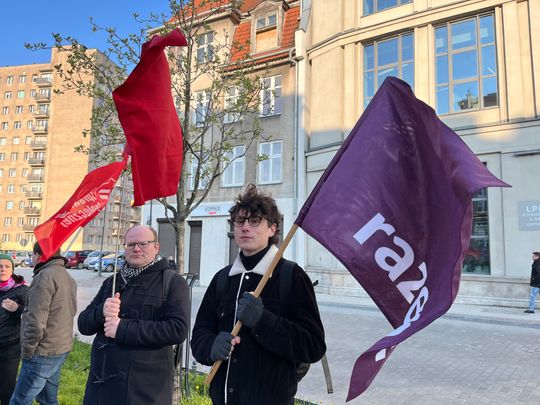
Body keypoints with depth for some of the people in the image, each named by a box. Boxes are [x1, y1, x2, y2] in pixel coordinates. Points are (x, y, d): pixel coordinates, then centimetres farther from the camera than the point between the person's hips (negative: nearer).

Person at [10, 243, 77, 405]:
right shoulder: (68, 277, 14)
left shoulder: (45, 276, -16)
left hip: (43, 353, -9)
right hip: (62, 349, 9)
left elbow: (36, 321, -20)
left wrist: (26, 351, -11)